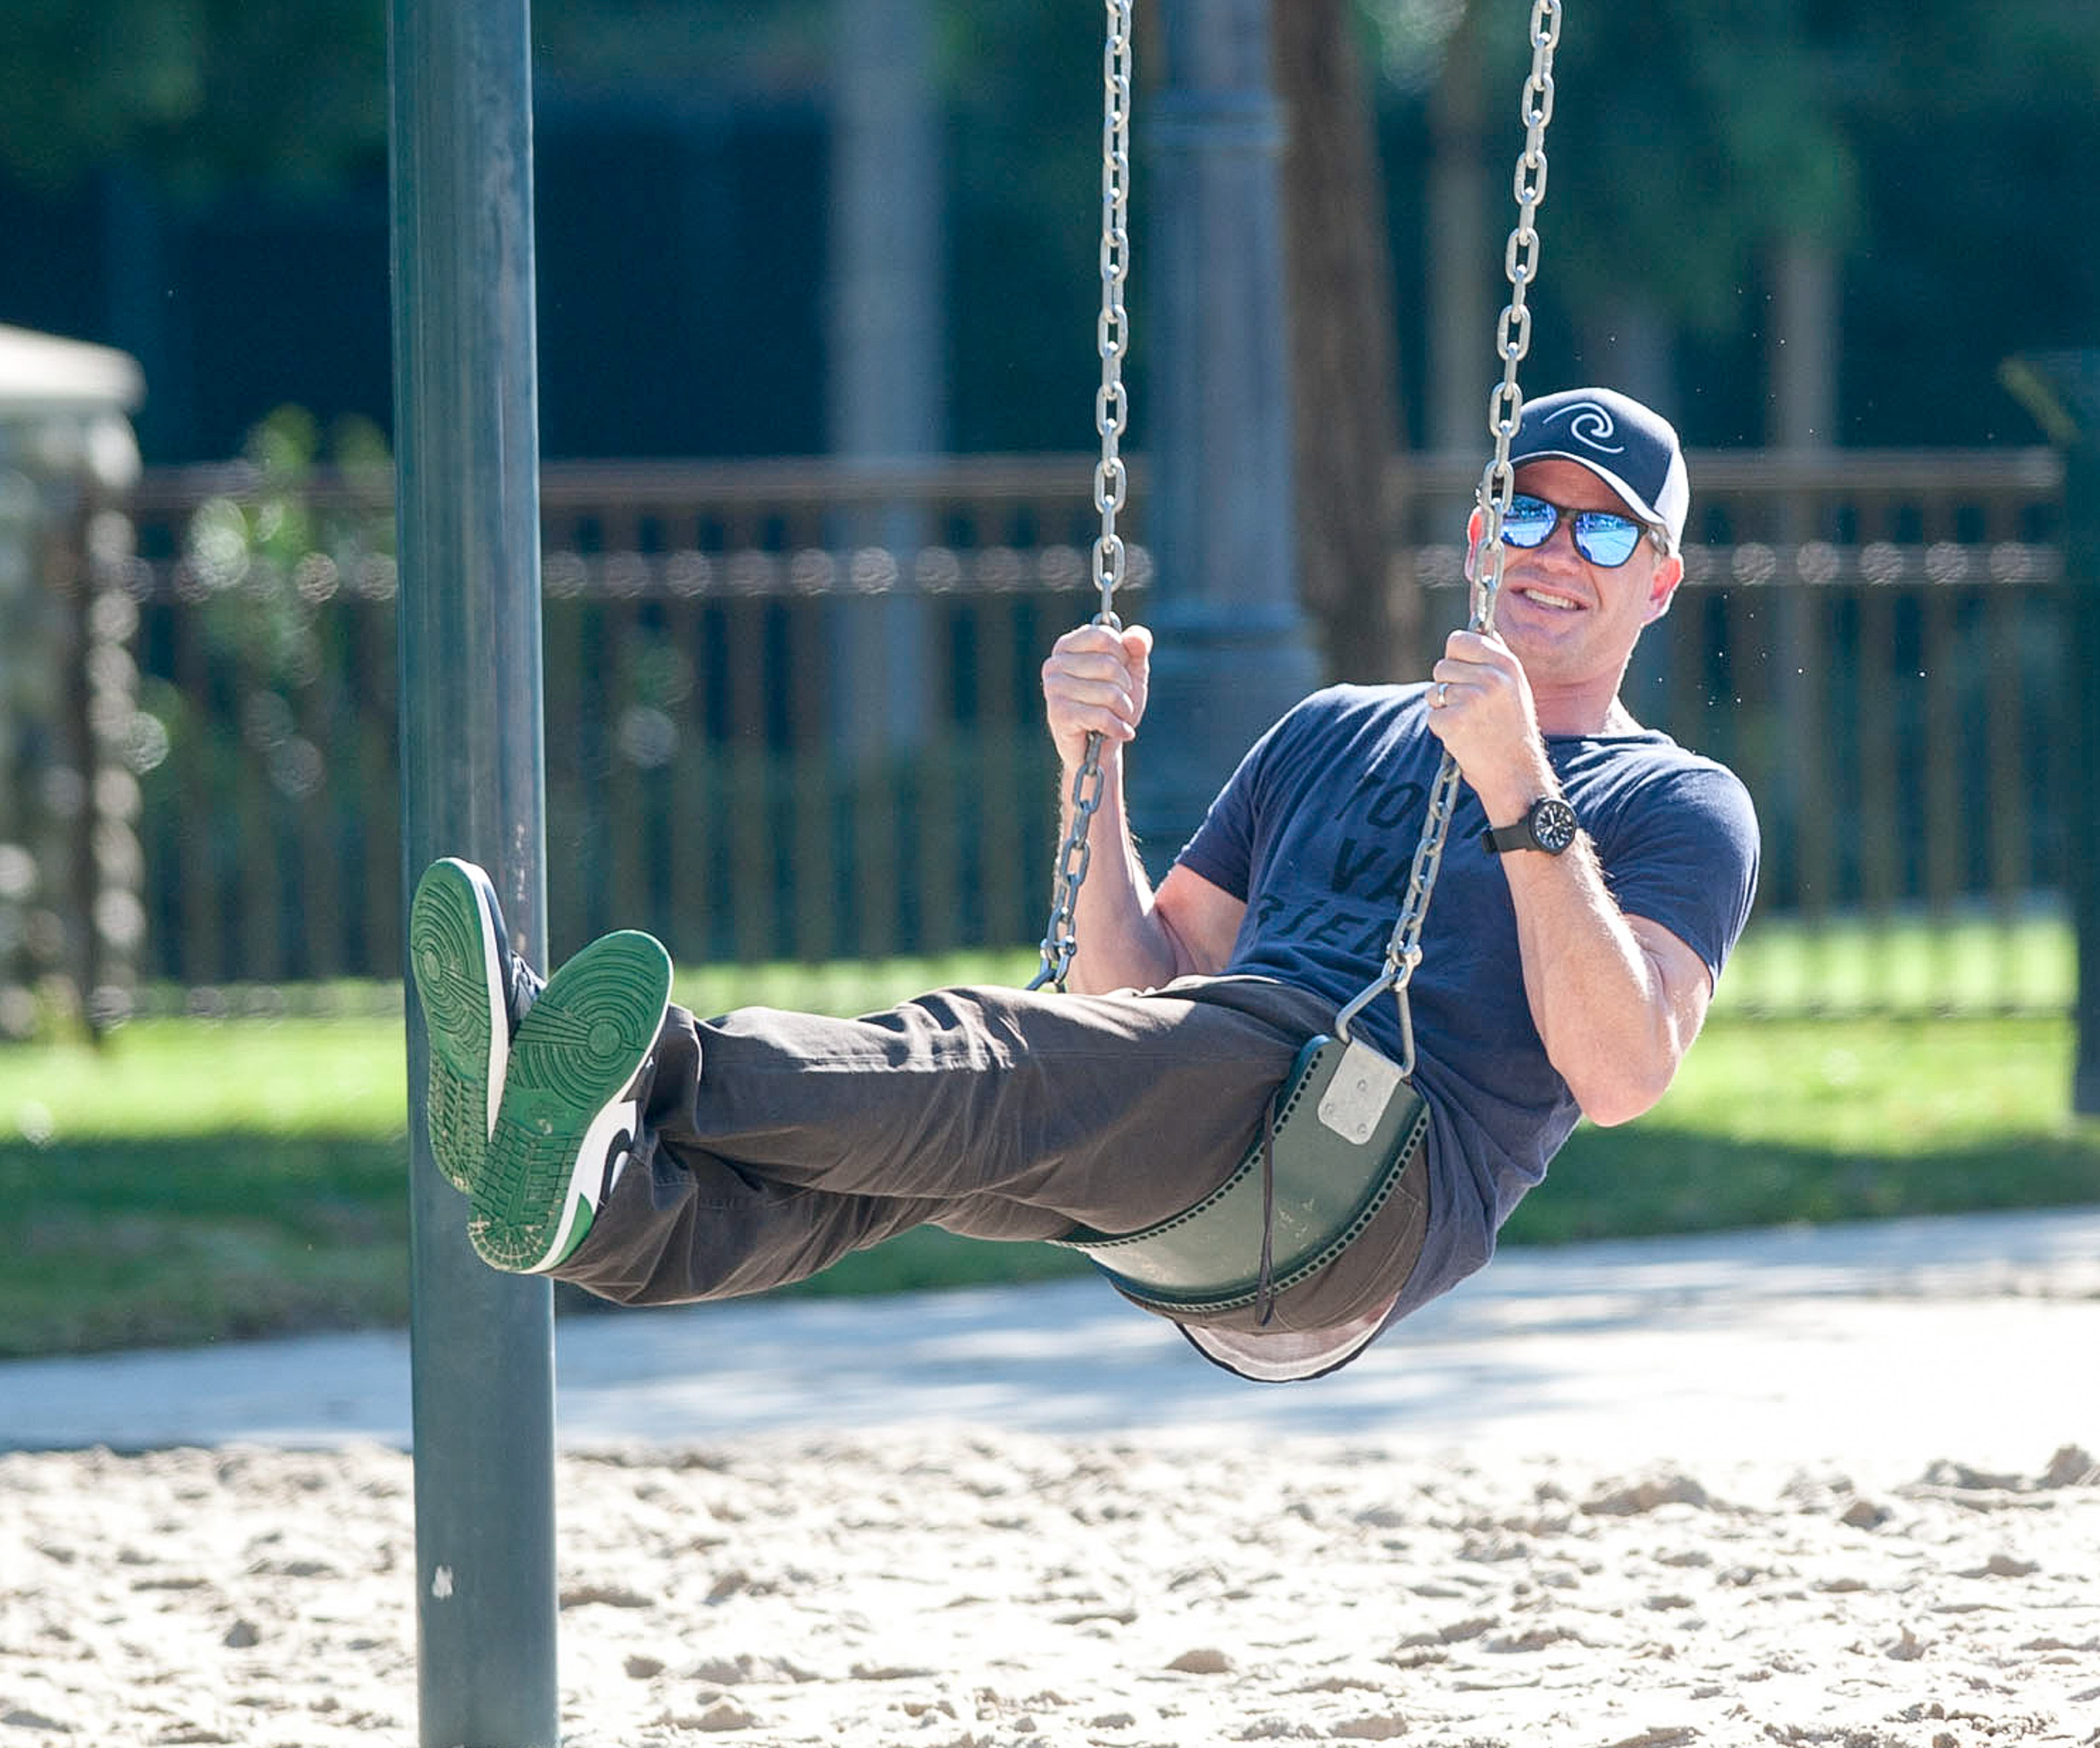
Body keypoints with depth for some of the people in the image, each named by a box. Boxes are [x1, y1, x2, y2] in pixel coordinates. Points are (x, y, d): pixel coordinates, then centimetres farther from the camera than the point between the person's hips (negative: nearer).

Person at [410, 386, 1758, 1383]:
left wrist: (1520, 795, -14)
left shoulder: (1679, 808, 14)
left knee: (1012, 1064, -32)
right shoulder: (1336, 734, 33)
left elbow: (1619, 1076, -7)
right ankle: (599, 1202, -53)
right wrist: (1096, 775, 12)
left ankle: (660, 1076, -54)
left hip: (1388, 1190, -6)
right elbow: (1146, 996, 26)